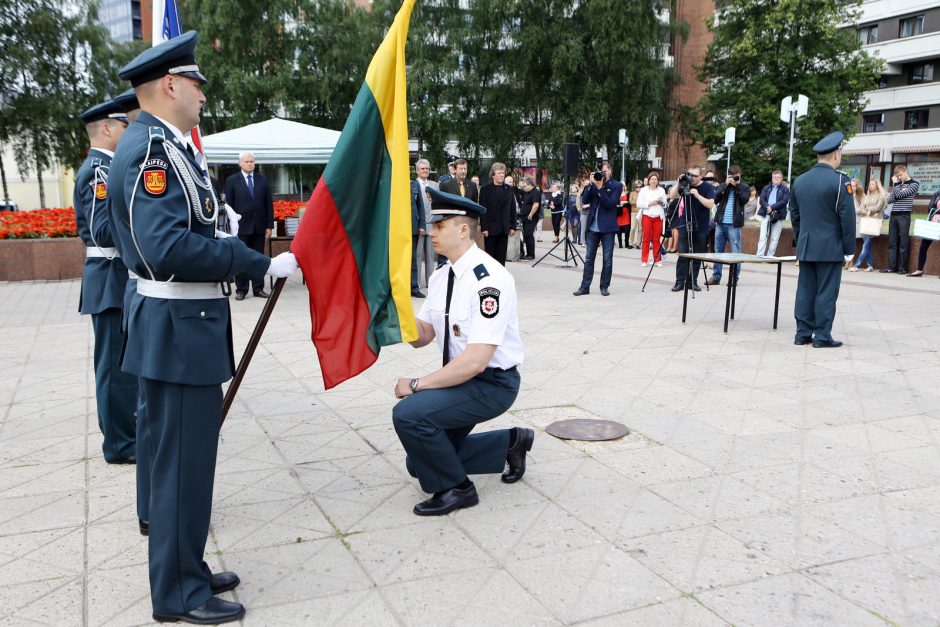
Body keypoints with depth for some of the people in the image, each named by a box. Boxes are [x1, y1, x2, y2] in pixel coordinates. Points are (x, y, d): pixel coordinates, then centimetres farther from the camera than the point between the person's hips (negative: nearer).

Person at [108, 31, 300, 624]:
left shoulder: (166, 145, 14)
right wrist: (262, 263, -24)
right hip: (179, 330, -10)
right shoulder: (151, 148, -17)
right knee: (183, 461, 2)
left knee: (188, 456, 18)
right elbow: (169, 249, -29)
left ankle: (186, 570, 33)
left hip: (189, 326, 10)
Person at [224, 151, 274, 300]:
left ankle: (258, 288, 10)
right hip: (241, 226, -2)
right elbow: (229, 205, 1)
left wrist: (269, 225, 2)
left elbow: (269, 203, 8)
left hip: (259, 226, 2)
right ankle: (241, 290, 6)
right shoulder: (232, 180, 3)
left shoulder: (262, 180, 10)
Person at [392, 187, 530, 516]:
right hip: (462, 378, 9)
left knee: (408, 413, -27)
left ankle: (456, 489, -4)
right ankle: (510, 441, 26)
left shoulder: (488, 280, -25)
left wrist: (418, 384, -23)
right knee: (419, 463, 14)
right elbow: (421, 336, 8)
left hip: (492, 383, -9)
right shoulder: (441, 276, 4)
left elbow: (476, 361, -29)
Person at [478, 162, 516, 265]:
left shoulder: (509, 189, 10)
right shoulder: (485, 189, -2)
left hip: (504, 229, 3)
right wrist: (484, 228, -12)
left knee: (502, 257, 5)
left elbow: (512, 209, 10)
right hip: (490, 229, -3)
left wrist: (513, 226, 5)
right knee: (490, 256, 3)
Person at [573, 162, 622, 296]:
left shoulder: (616, 185, -1)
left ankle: (604, 287, 12)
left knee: (607, 259, 3)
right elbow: (584, 201, 0)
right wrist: (591, 184, -9)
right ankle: (585, 286, 10)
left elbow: (611, 203, -13)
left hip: (607, 227, -3)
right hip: (593, 226, 3)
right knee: (588, 258, 5)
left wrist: (600, 188, -17)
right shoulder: (594, 184, 9)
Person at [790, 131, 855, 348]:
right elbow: (847, 218, -11)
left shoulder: (799, 180, 8)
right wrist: (849, 249, -5)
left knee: (805, 290, 8)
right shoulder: (840, 180, -11)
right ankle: (822, 336, 3)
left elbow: (794, 215, 15)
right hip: (831, 248, -6)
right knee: (826, 292, 0)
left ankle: (803, 333, 12)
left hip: (805, 248, 6)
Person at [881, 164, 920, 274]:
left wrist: (895, 184, -1)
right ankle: (891, 266, 7)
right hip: (893, 215, 6)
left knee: (903, 242, -4)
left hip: (904, 216, -6)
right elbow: (889, 200, 8)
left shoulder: (914, 184, -1)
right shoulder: (898, 184, 17)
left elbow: (900, 194, -13)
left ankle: (902, 268, -1)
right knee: (892, 242, 4)